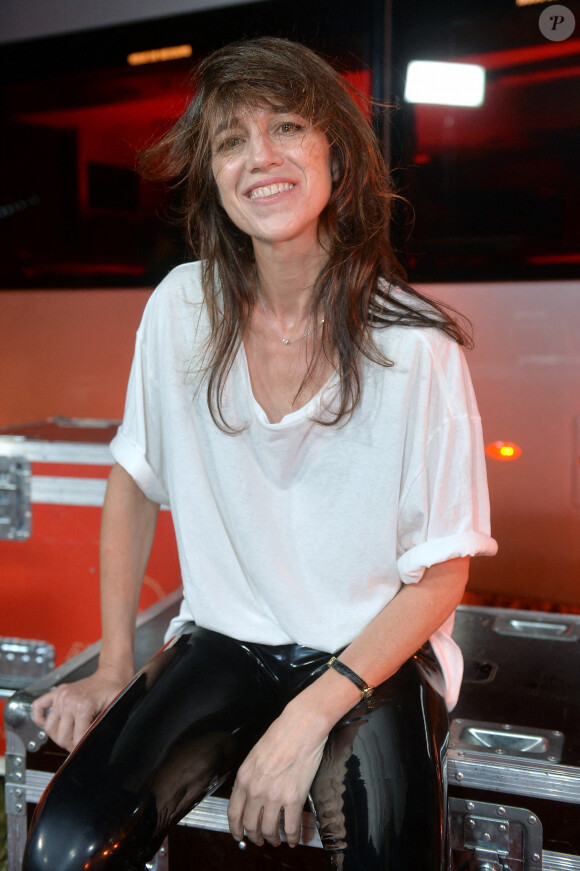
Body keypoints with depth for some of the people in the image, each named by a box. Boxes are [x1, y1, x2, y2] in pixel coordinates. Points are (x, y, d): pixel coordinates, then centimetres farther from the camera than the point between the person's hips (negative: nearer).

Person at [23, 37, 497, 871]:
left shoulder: (417, 346, -15)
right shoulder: (183, 308, -6)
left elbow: (441, 576, -8)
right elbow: (135, 480, 6)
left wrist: (312, 716, -17)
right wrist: (113, 670, 3)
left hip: (376, 652, -1)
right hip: (225, 641, 2)